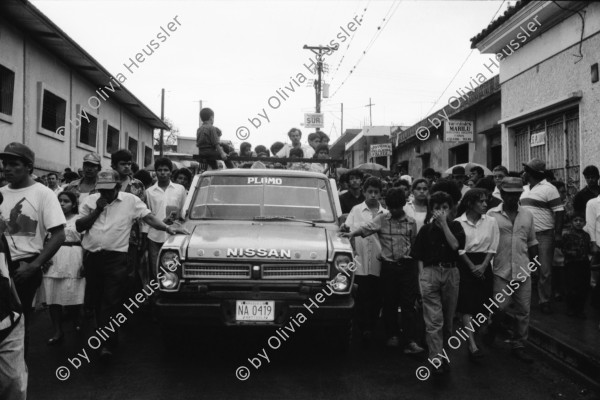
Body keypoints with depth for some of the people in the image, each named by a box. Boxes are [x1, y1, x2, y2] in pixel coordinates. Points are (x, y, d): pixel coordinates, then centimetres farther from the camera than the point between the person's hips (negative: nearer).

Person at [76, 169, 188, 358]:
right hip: (92, 257, 4)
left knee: (111, 302, -7)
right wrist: (97, 210, -6)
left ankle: (108, 343, -3)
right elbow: (79, 227, 6)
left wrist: (168, 228, -16)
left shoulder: (131, 201, 2)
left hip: (116, 258, -4)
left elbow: (149, 217, -3)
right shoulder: (91, 200, 10)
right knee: (97, 300, 12)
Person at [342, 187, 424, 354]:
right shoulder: (381, 219, 1)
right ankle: (392, 335, 25)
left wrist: (414, 263, 13)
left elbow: (414, 244, 13)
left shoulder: (411, 222, 5)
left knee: (408, 304, -3)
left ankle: (410, 342, -4)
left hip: (407, 265, 0)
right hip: (388, 265, 0)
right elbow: (366, 228, -15)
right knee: (389, 302, 9)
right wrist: (352, 233, -32)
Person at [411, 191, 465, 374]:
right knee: (434, 320, -8)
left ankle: (443, 351, 29)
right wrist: (421, 276, -1)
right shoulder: (426, 230, 6)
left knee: (447, 319, 11)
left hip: (451, 273, 2)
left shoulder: (455, 226, 8)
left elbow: (455, 245, -11)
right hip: (430, 272, -1)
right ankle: (437, 359, -8)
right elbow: (419, 257, 7)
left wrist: (444, 223, -10)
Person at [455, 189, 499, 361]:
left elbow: (492, 247, 4)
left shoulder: (491, 222, 5)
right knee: (467, 305, -10)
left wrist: (483, 266, -8)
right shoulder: (458, 222, -4)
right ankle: (472, 345, -14)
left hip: (484, 265, 3)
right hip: (465, 264, -3)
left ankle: (474, 337, 22)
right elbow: (458, 248, -4)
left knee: (481, 304, 5)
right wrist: (472, 267, -10)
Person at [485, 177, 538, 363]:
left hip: (523, 270, 4)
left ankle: (518, 346, 21)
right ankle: (492, 331, 27)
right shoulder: (492, 214, -4)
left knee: (523, 310, 7)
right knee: (500, 307, -4)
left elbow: (532, 242, 14)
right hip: (501, 270, -3)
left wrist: (535, 264, 12)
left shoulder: (527, 215, 7)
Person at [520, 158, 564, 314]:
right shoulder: (525, 189, 12)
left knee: (544, 270, -2)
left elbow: (559, 211, -12)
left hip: (543, 235, -7)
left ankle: (544, 300, 9)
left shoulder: (548, 189, -9)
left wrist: (558, 233, -16)